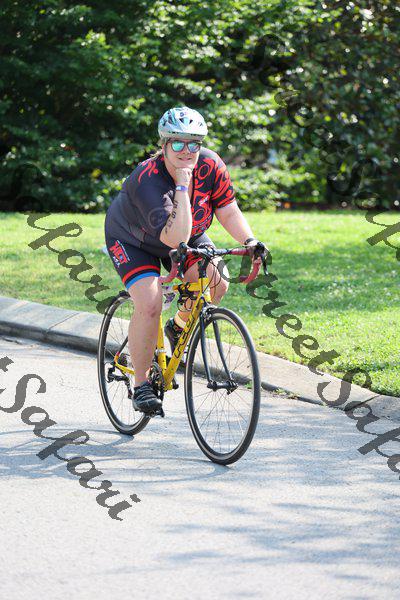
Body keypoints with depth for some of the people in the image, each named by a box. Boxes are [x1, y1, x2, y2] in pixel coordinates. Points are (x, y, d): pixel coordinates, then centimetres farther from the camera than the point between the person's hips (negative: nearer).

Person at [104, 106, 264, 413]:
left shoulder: (210, 165, -23)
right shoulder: (148, 180, -38)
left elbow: (229, 212, -15)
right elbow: (175, 238, -46)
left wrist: (250, 242, -32)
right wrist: (182, 187, -49)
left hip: (188, 235, 5)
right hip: (133, 240, -5)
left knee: (217, 281, -16)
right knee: (150, 304, -25)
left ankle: (180, 326, 14)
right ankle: (142, 385, -8)